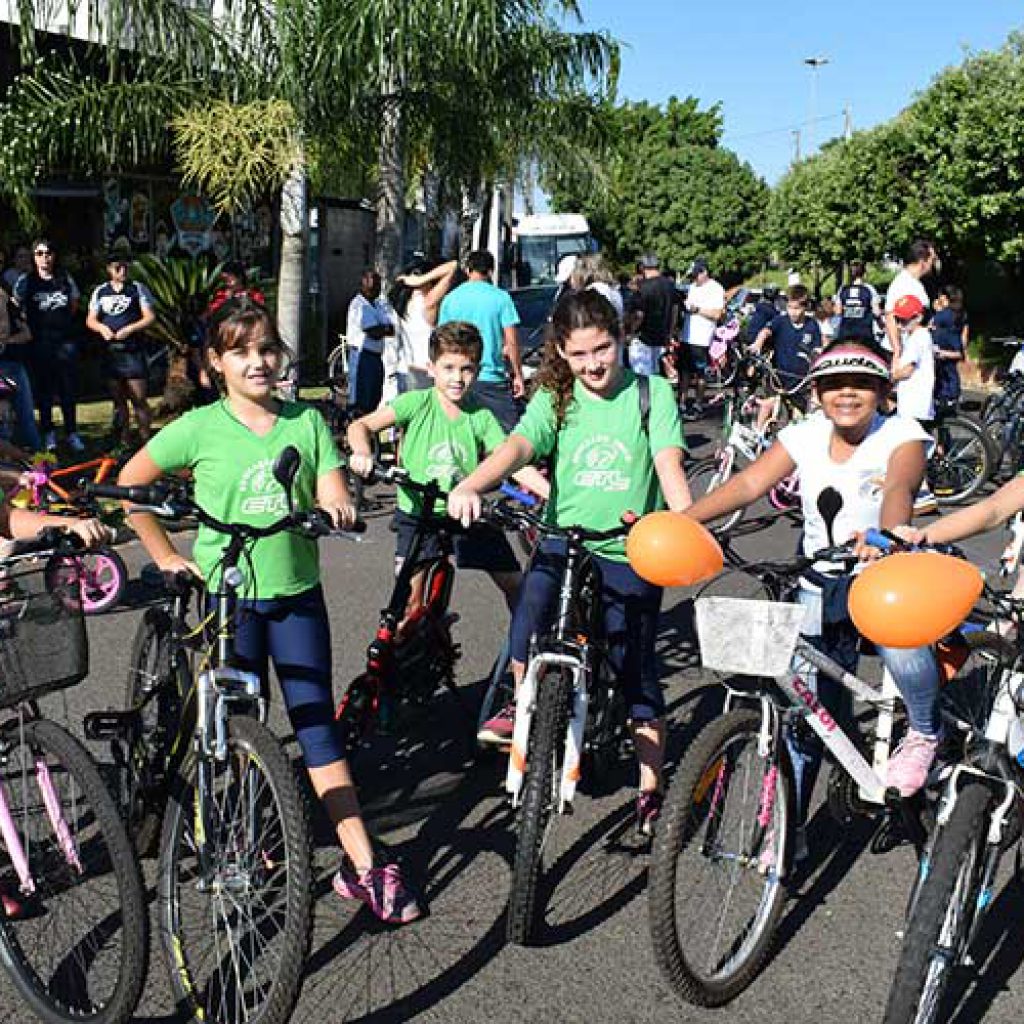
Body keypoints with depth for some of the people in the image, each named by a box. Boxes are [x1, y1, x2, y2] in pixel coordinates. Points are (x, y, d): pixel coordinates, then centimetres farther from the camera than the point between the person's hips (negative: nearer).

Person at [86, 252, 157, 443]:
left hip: (133, 350, -4)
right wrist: (102, 328, -7)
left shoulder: (138, 288, 1)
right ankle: (122, 442, 18)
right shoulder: (100, 291, 12)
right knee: (118, 400, 10)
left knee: (139, 399, -7)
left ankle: (146, 441, -1)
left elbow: (150, 317, -4)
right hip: (110, 352, 4)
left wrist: (129, 329, -16)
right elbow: (90, 320, 14)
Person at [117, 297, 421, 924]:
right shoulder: (199, 429, -5)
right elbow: (129, 484, 4)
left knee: (318, 725, 2)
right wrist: (166, 557, 0)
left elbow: (334, 500, -1)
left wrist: (337, 506, -25)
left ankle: (363, 866, 5)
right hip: (227, 596, -1)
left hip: (297, 594, 2)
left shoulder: (307, 421, 2)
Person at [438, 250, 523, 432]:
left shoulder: (450, 299, 5)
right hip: (493, 378, -4)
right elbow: (511, 341, -6)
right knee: (510, 432, -1)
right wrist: (518, 376, 4)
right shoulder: (500, 297, -5)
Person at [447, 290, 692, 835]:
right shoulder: (555, 399, 3)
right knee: (531, 609, -28)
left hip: (631, 552, -1)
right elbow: (517, 446, -15)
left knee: (636, 669, 5)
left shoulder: (652, 393, -1)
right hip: (564, 540, 1)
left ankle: (651, 788, 23)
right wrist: (468, 487, -34)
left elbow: (669, 464, -13)